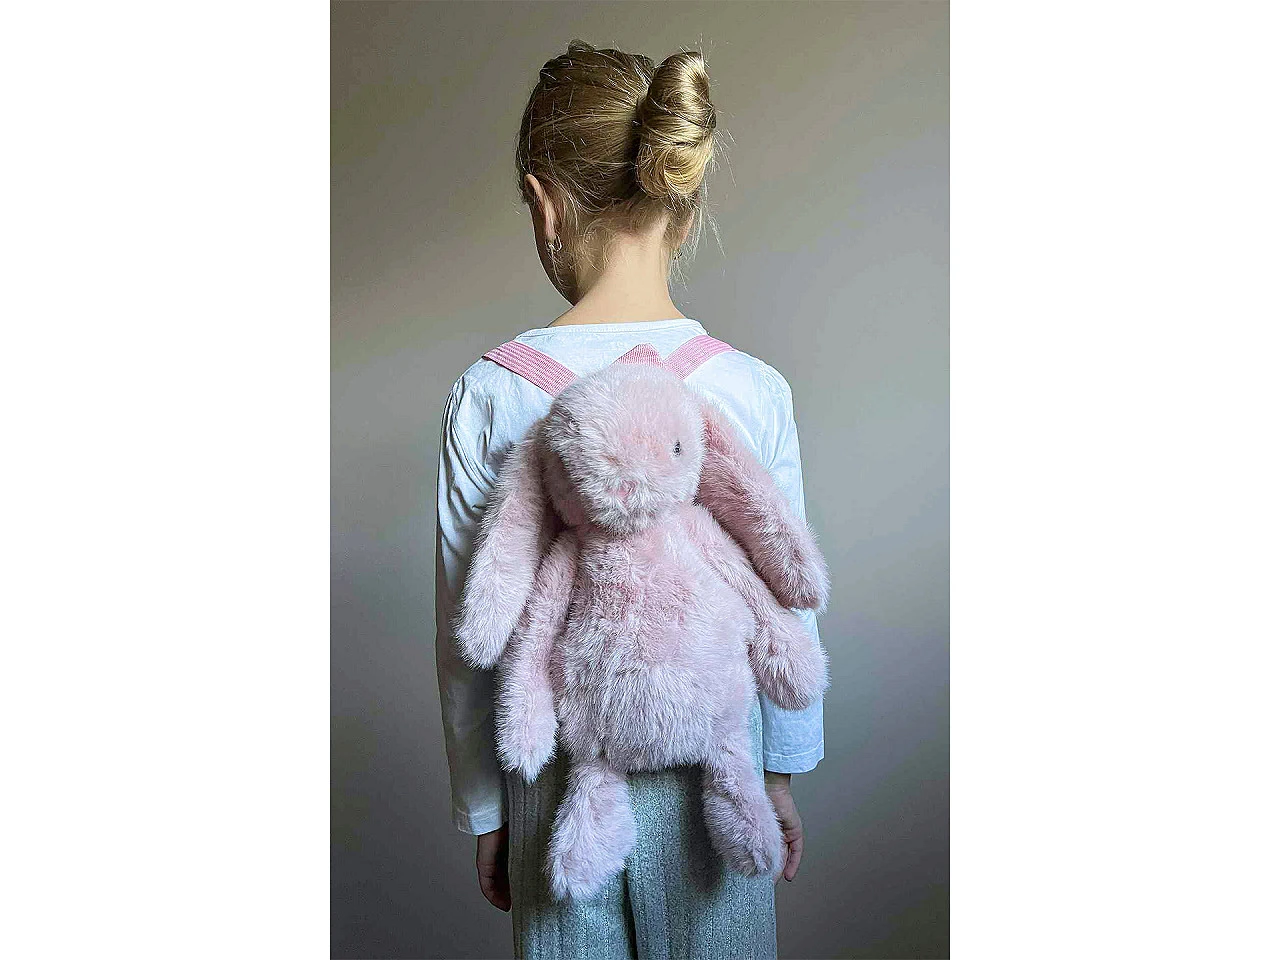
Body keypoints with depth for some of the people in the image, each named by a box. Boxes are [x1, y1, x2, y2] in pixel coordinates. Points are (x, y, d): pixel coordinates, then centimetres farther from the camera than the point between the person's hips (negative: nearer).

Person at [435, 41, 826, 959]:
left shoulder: (487, 398, -17)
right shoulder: (755, 390, -15)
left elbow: (470, 634, -10)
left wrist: (483, 811, 5)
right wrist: (785, 775, 10)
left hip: (558, 779, 0)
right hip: (710, 767, 1)